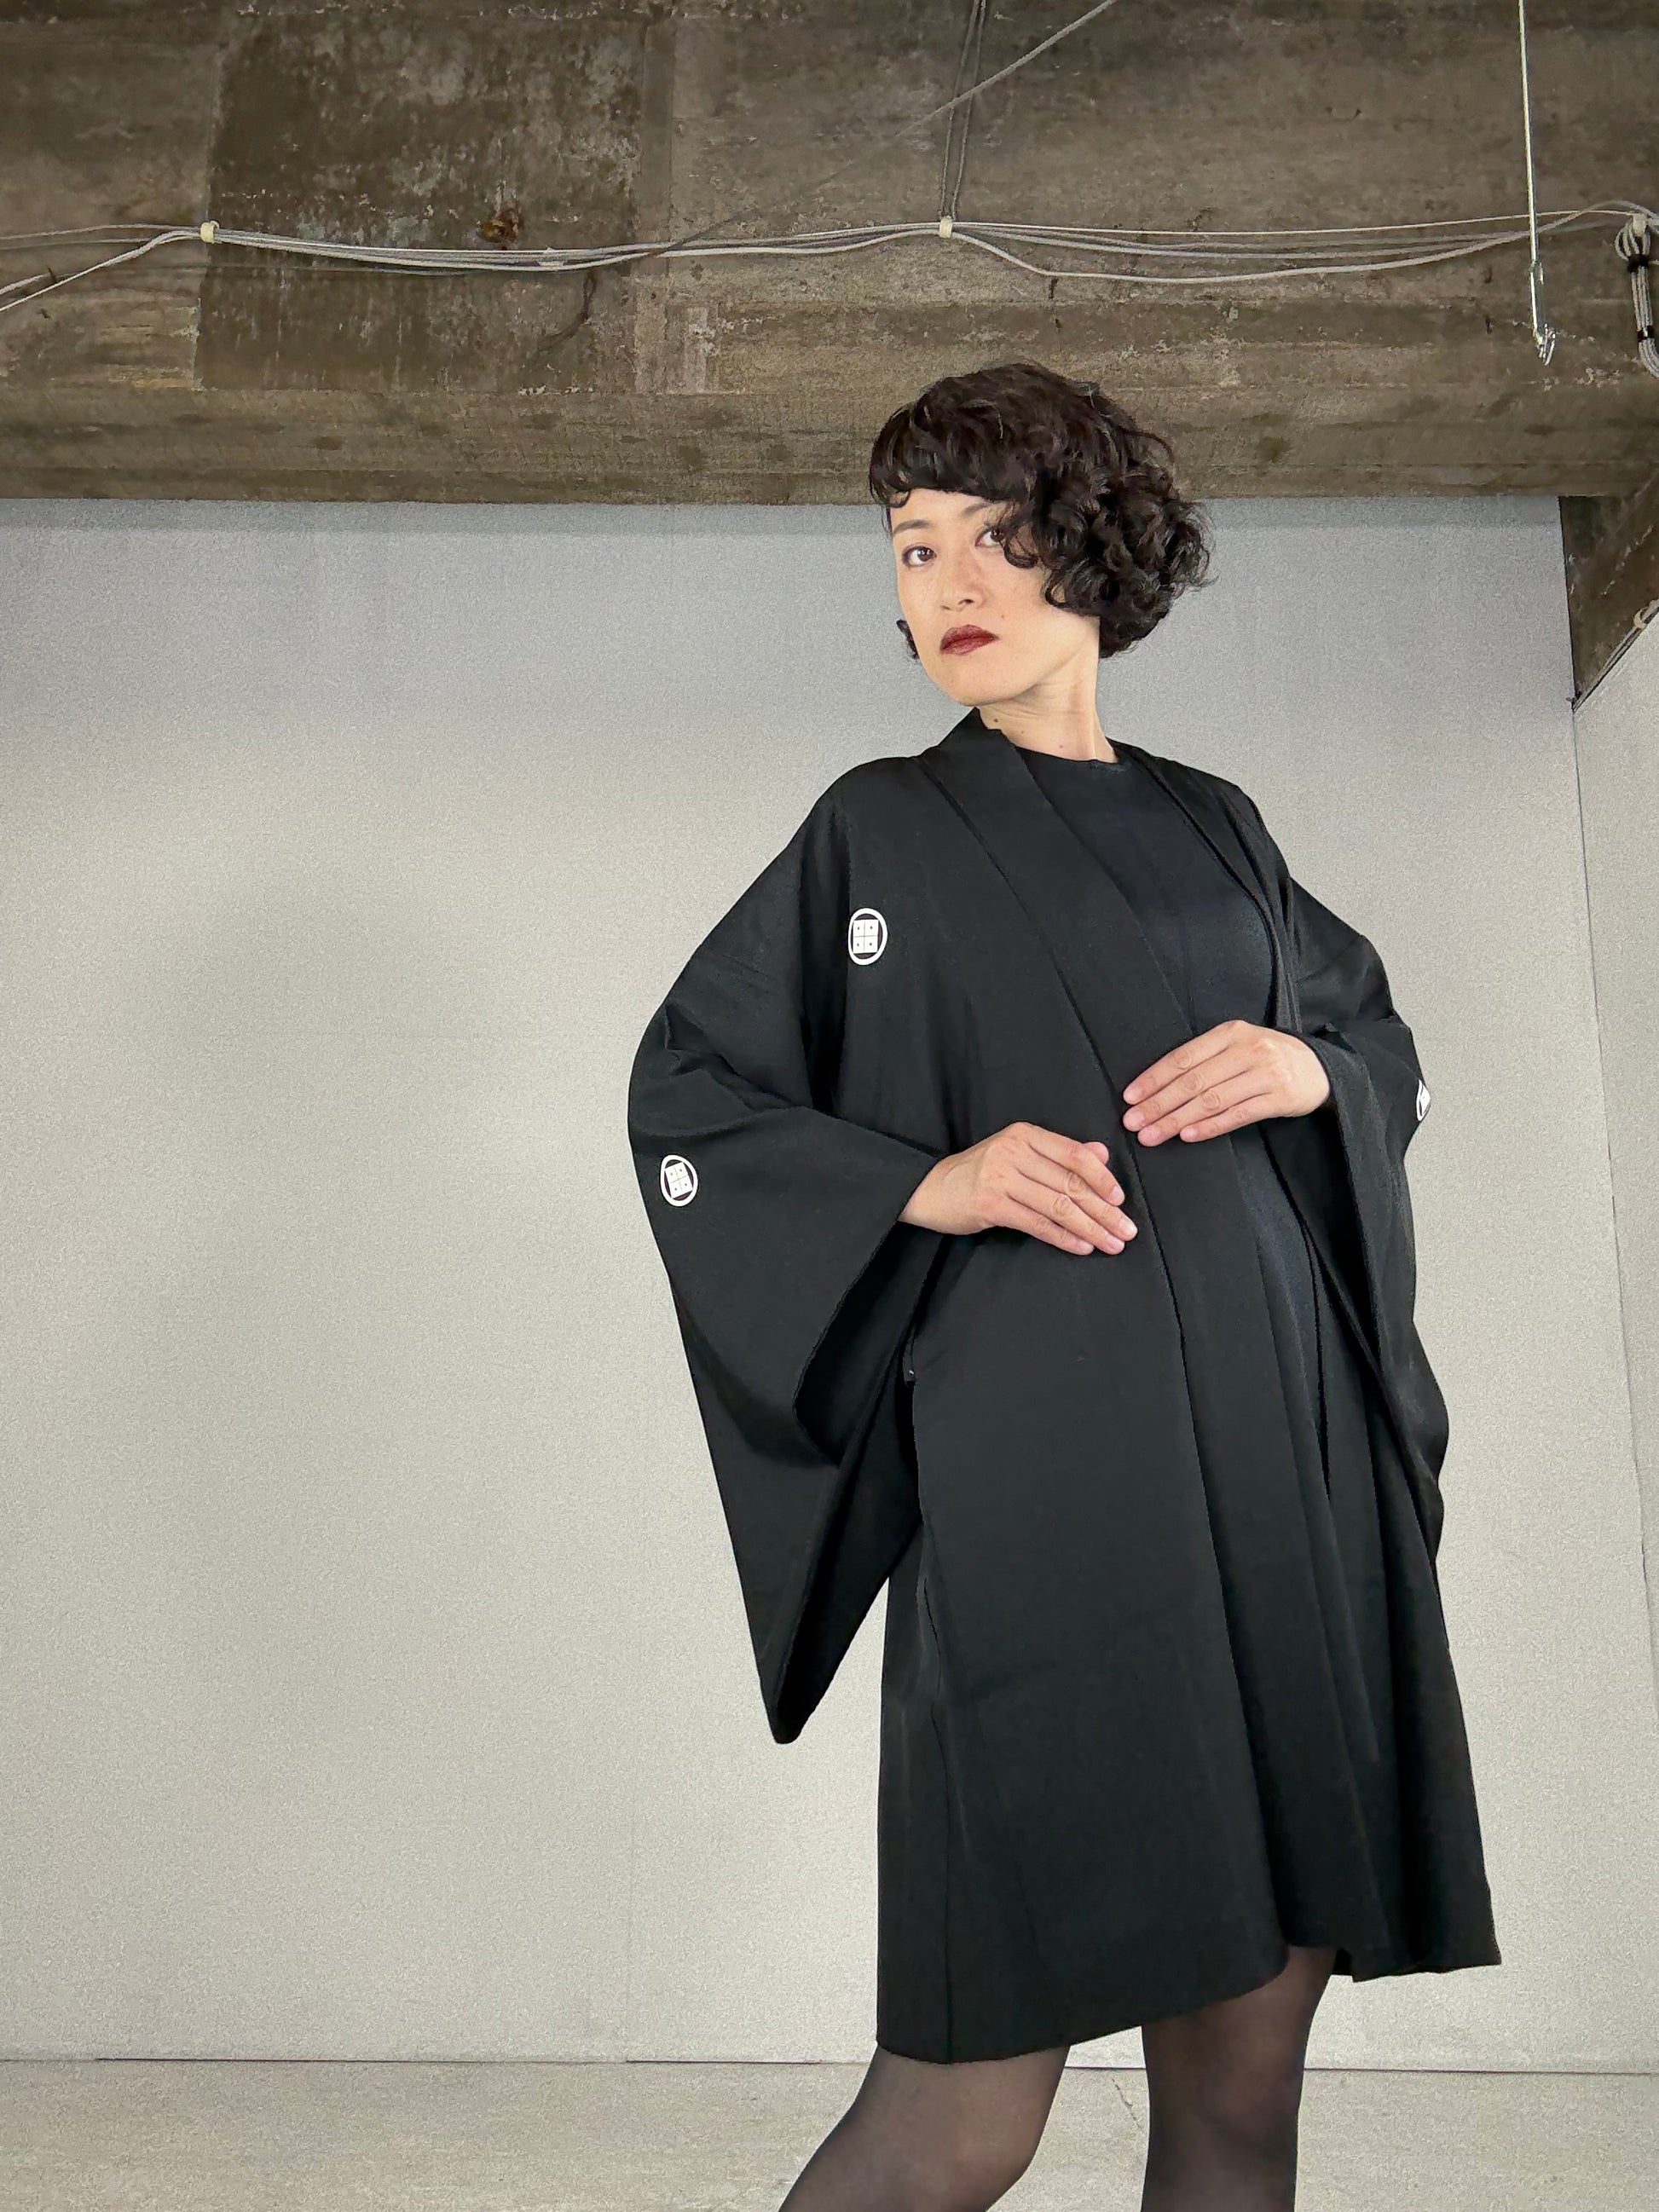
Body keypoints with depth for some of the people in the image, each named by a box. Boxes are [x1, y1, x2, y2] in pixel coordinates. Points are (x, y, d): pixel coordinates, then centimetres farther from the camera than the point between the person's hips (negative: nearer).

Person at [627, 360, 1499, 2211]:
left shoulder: (1214, 827, 18)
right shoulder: (880, 829, 8)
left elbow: (1388, 1041, 26)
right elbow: (684, 1099, 7)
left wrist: (1311, 1067, 2)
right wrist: (926, 1182, -9)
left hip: (1284, 1468, 4)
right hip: (1046, 1475, -4)